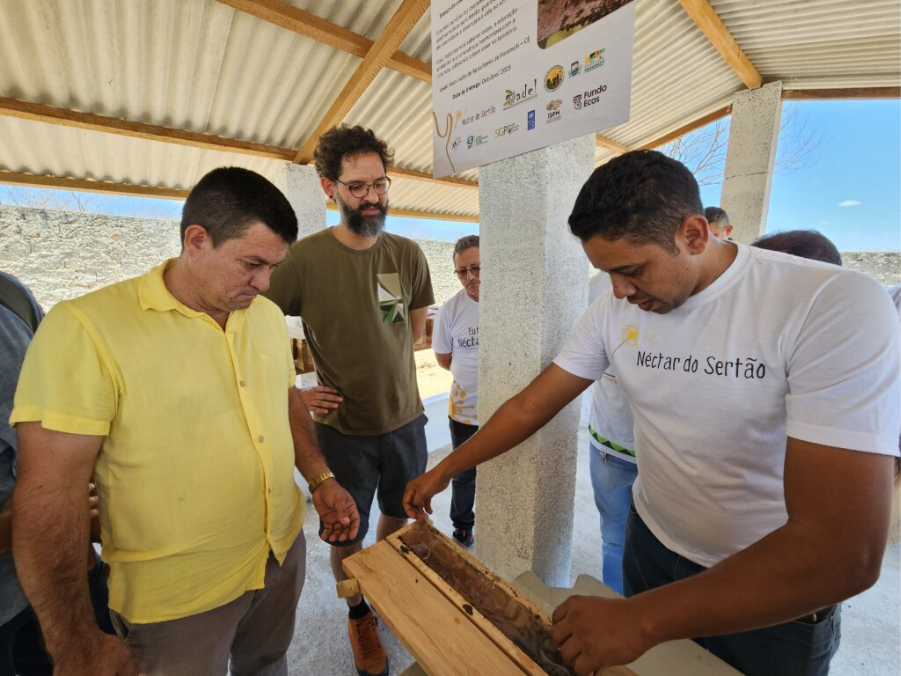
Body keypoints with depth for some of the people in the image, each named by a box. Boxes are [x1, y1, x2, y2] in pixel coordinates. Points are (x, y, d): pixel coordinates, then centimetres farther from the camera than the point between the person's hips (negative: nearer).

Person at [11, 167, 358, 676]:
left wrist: (322, 480, 1)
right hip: (176, 599, -4)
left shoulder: (268, 314, -2)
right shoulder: (85, 330, -21)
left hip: (283, 552, 5)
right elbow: (49, 494, -18)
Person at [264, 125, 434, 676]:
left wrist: (390, 373, 7)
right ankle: (358, 616, 47)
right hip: (343, 427, -3)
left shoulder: (408, 255, -2)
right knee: (347, 535, 15)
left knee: (400, 517, 23)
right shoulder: (306, 258, -14)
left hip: (405, 418, 4)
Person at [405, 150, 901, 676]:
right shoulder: (612, 312, -12)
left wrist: (639, 620, -30)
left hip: (778, 601, -3)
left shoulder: (839, 306, -26)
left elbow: (844, 554, -31)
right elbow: (531, 406, -6)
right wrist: (444, 470, -3)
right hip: (652, 544, 4)